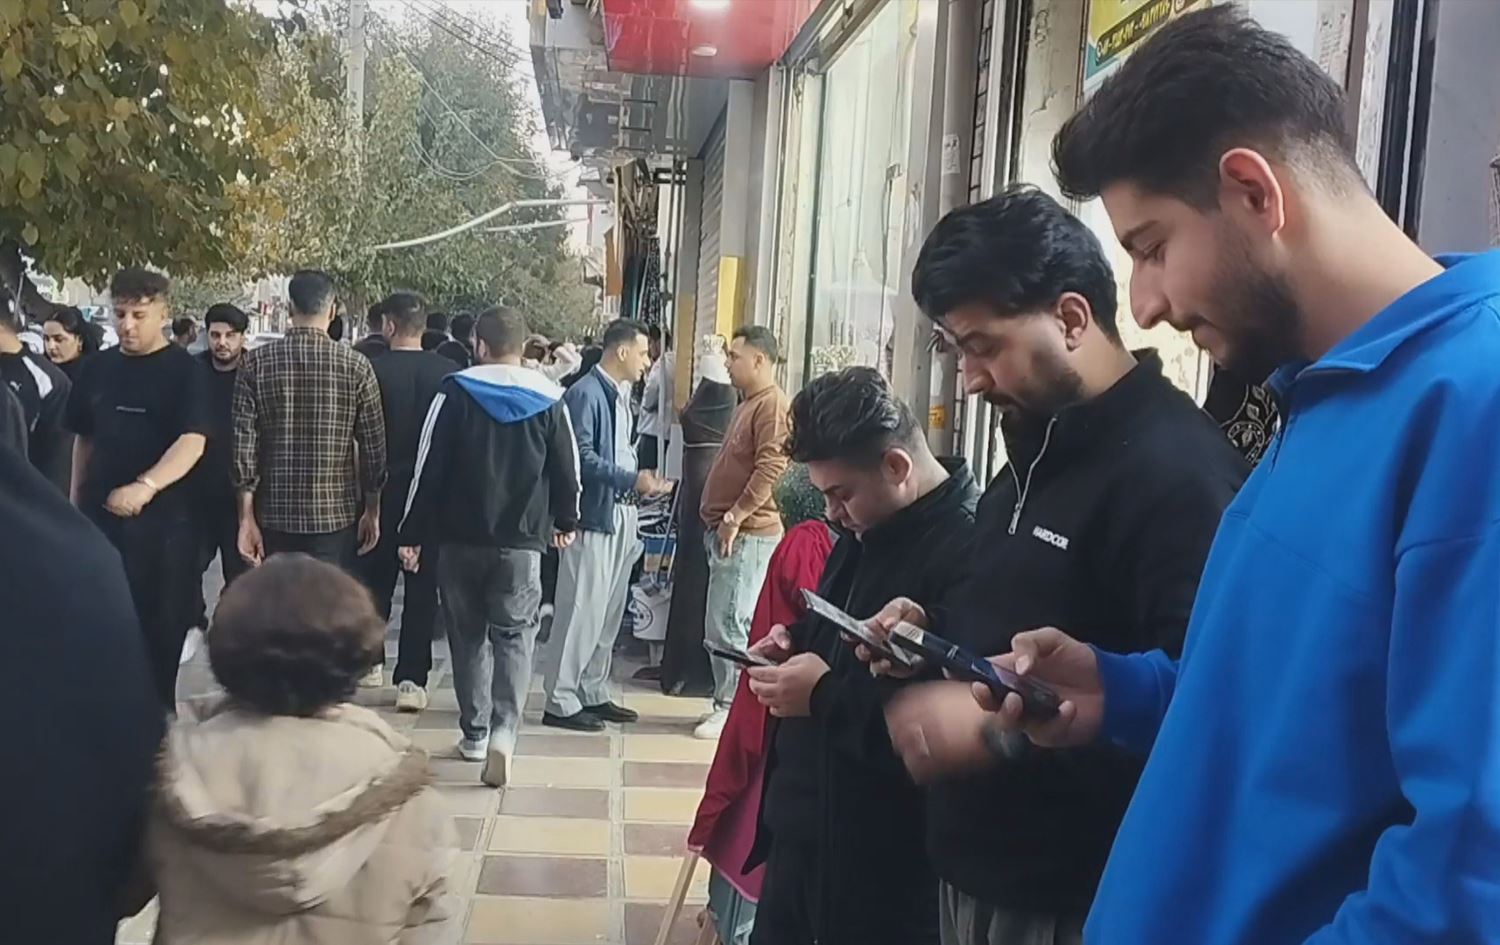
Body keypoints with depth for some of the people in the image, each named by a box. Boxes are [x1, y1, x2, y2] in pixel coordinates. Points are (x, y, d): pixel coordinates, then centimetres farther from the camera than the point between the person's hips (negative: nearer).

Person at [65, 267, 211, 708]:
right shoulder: (97, 367, 8)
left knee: (163, 623, 6)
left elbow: (193, 441, -18)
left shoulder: (183, 369, -6)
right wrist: (75, 502, 13)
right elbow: (84, 438, 16)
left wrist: (146, 486, -33)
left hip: (164, 518, -4)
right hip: (100, 514, 4)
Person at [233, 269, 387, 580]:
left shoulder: (256, 363, -2)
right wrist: (372, 511, 9)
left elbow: (243, 443, -4)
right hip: (336, 516, -1)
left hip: (275, 516, 1)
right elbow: (373, 446, -2)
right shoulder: (356, 366, -4)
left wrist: (246, 517, 2)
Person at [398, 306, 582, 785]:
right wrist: (565, 522, 21)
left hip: (459, 538, 0)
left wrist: (412, 534, 1)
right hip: (521, 542, 0)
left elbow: (429, 467, -5)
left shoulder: (455, 392, -4)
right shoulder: (549, 399, -1)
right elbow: (567, 469, 5)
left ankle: (474, 732, 20)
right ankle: (502, 732, -15)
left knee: (468, 635, 14)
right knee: (514, 638, 3)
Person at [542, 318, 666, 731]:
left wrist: (641, 481, 11)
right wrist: (632, 480, -22)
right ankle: (561, 702, 3)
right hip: (594, 515, -9)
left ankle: (594, 694, 23)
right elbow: (581, 456, -19)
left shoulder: (620, 395, 16)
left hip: (621, 515, 9)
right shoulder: (586, 393, -12)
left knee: (609, 612, 14)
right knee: (582, 611, -5)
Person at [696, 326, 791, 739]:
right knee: (730, 623, 12)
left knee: (727, 624, -8)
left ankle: (730, 707, 0)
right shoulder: (749, 403, 20)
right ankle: (729, 703, 18)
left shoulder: (773, 404, -12)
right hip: (728, 530, 10)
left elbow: (770, 469, -21)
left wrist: (735, 517, -20)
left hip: (747, 533, -10)